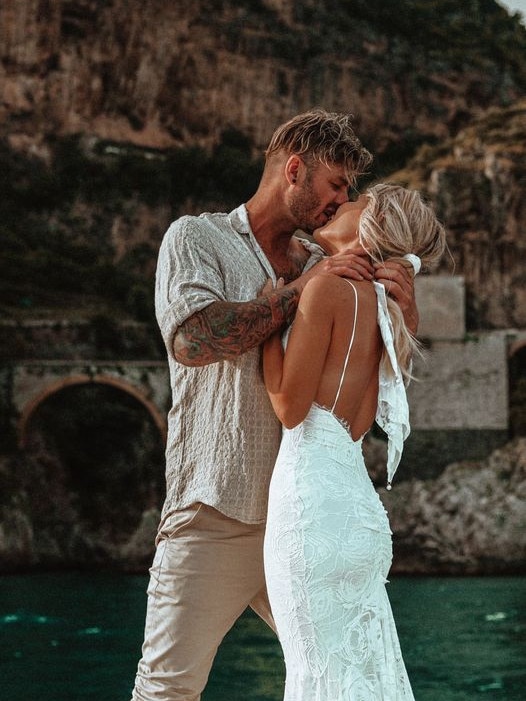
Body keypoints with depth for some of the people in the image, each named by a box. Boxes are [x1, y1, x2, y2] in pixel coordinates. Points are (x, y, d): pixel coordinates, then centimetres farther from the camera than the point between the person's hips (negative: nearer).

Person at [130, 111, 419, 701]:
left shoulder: (322, 265, 17)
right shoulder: (196, 238, 3)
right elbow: (191, 338, -16)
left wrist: (404, 312, -4)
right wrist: (302, 288, -13)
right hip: (216, 514, -5)